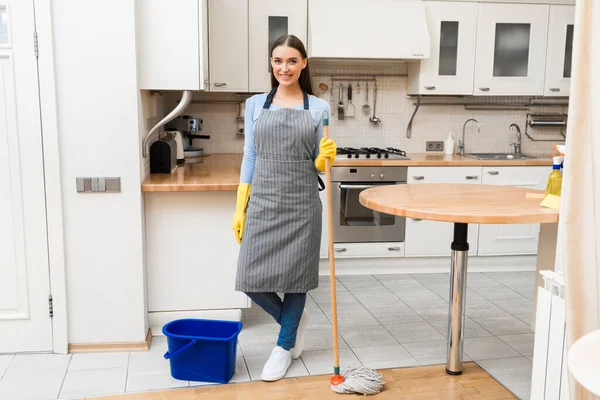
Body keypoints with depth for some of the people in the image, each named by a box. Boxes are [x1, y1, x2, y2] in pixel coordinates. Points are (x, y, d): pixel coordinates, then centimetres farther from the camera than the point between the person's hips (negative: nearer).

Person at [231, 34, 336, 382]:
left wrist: (327, 157, -17)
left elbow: (318, 166, 6)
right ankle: (293, 320, 29)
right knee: (251, 279, -1)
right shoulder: (255, 105, 6)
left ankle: (285, 346, 26)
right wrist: (240, 207, 3)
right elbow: (250, 159, 7)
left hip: (301, 203, -1)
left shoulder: (319, 108, 2)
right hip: (263, 202, 2)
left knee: (295, 275, 5)